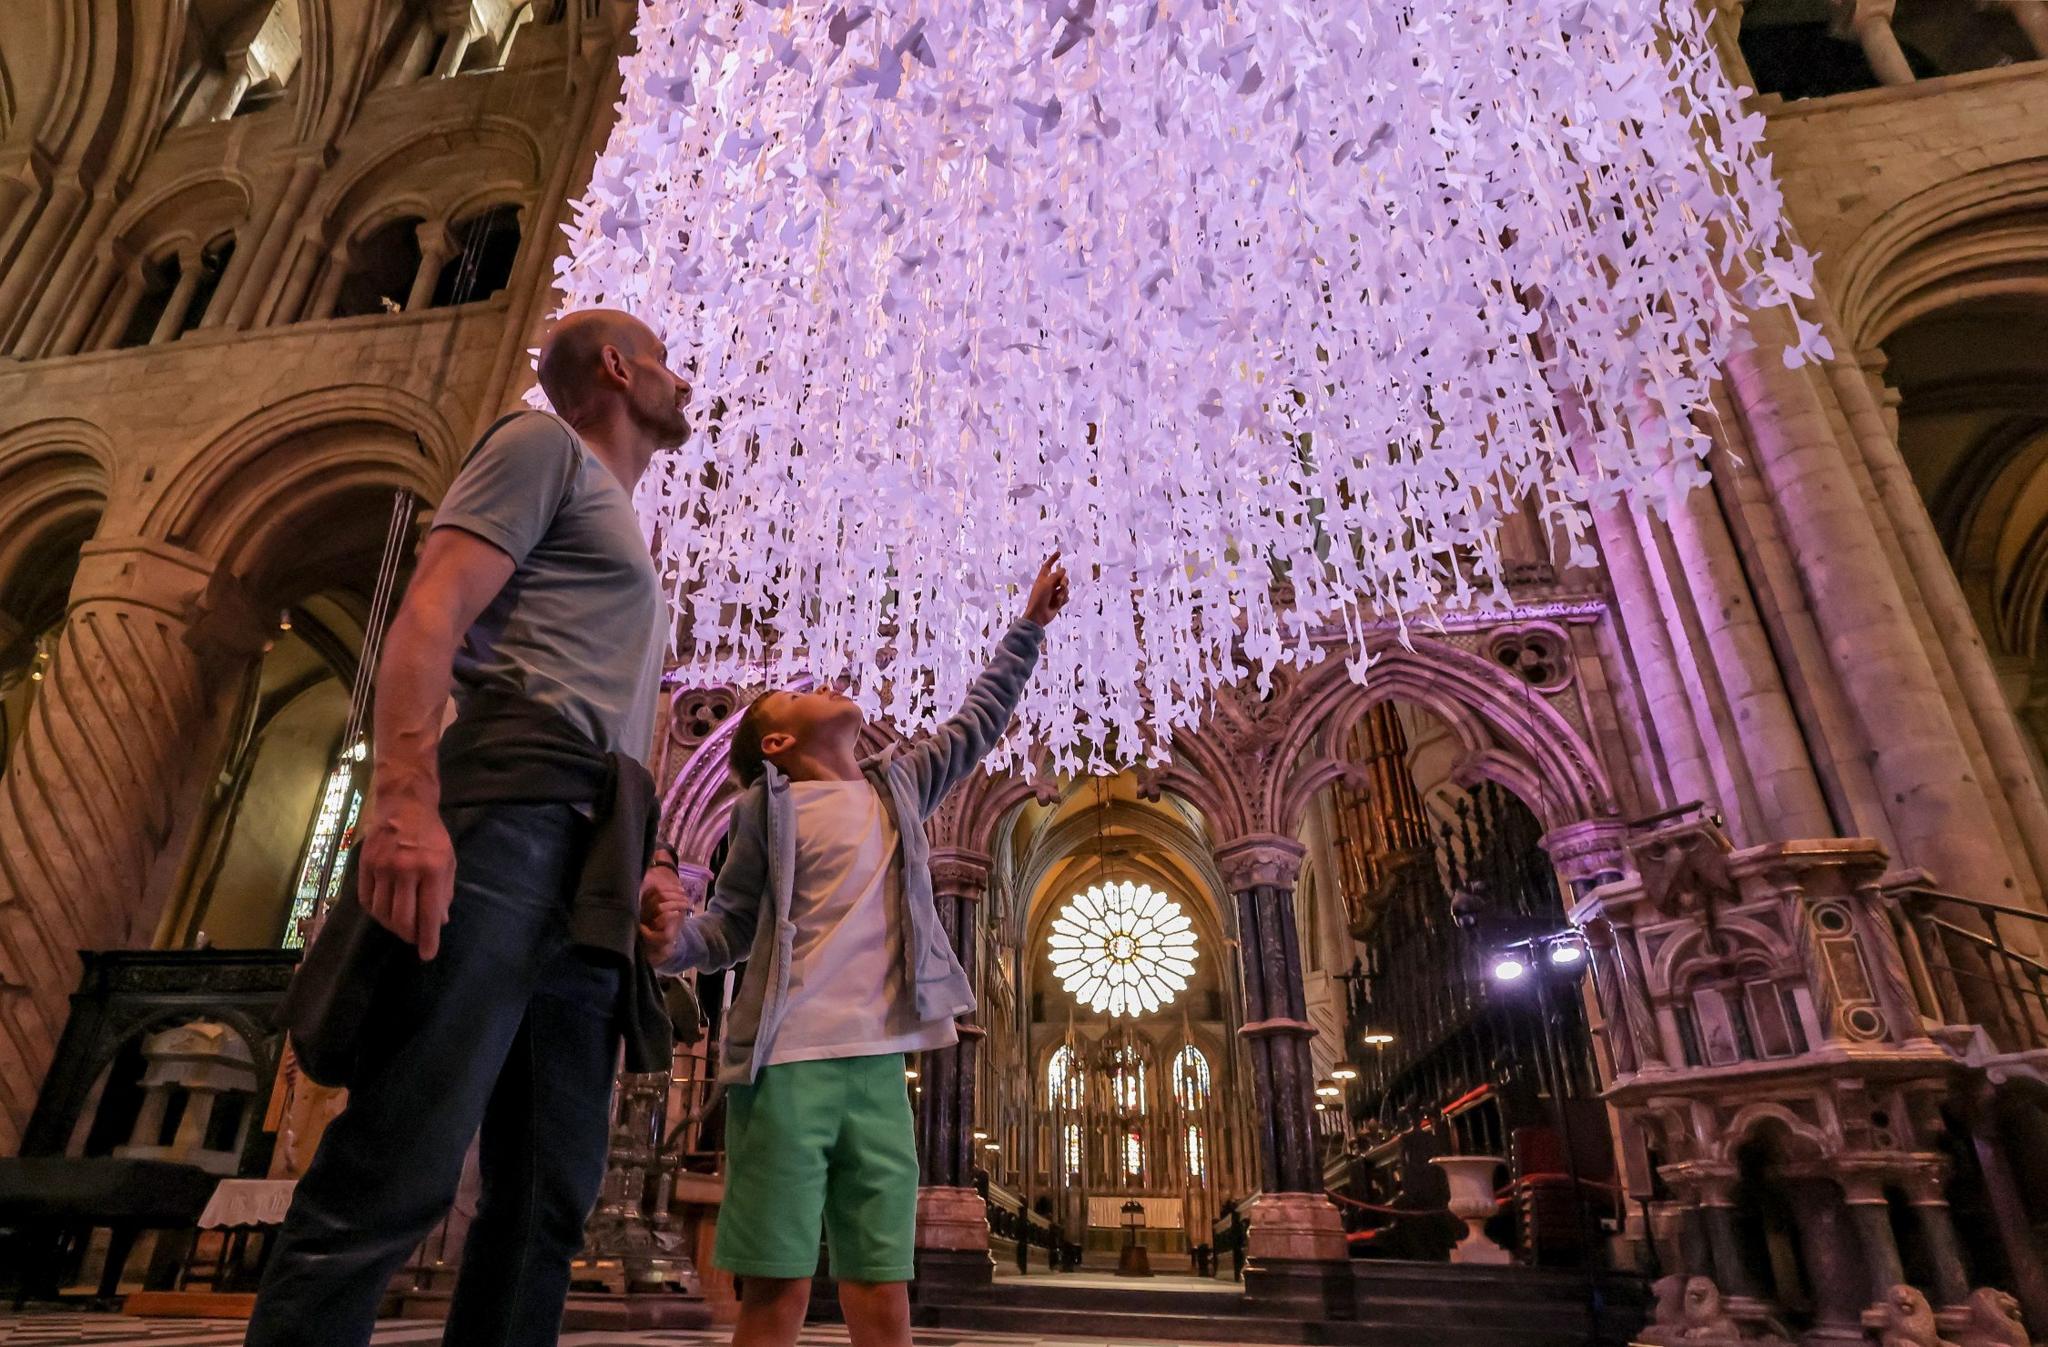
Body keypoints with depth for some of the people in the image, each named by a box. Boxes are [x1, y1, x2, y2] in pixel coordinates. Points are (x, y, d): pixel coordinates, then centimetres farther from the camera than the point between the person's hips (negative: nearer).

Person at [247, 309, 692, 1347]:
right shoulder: (545, 446, 10)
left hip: (589, 882, 9)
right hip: (515, 814, -8)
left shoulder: (623, 537, 33)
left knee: (547, 1203, 5)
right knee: (394, 1177, -13)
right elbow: (429, 614, -6)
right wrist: (405, 797, -21)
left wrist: (643, 878, 19)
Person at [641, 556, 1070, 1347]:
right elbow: (732, 926, 6)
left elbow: (979, 721, 27)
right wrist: (674, 936, -16)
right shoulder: (770, 806, 5)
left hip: (878, 1066, 4)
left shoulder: (898, 785, 17)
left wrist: (1029, 626, 30)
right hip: (787, 1061, -4)